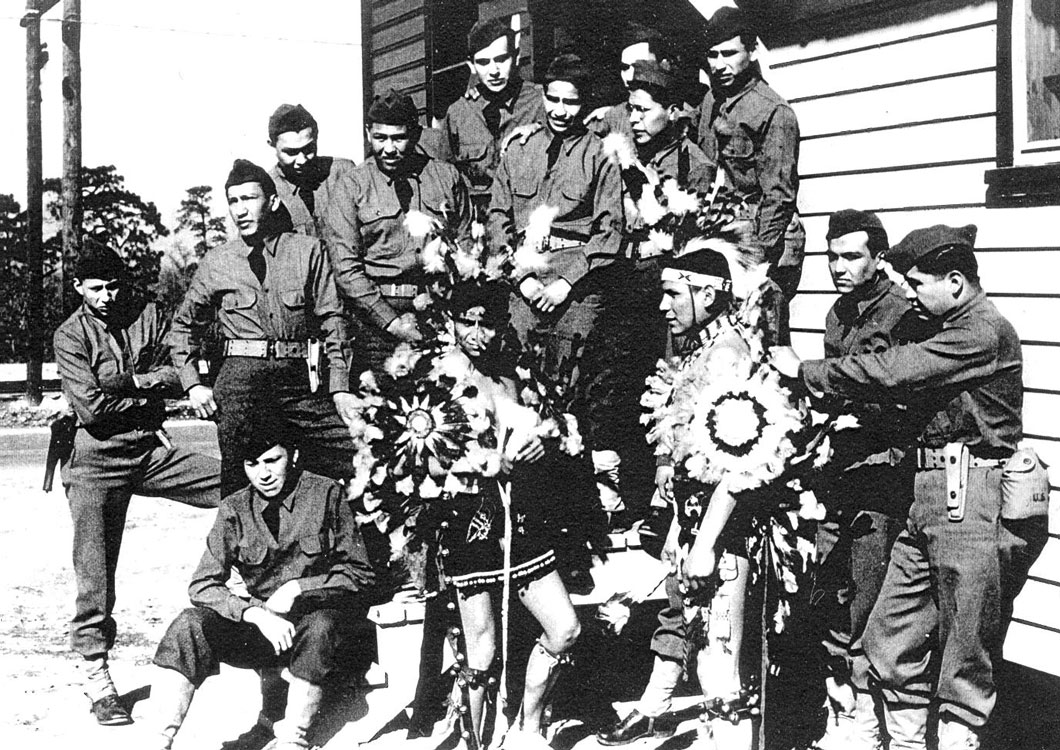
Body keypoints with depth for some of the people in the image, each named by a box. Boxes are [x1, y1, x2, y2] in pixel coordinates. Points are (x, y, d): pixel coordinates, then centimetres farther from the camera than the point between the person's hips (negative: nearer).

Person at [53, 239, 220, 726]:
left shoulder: (148, 316, 8)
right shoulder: (70, 336, -3)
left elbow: (177, 376, 1)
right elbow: (90, 407, -13)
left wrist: (127, 382, -12)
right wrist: (148, 391, -5)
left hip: (152, 450, 3)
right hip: (98, 460, -3)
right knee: (95, 572, -3)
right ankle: (95, 673, 8)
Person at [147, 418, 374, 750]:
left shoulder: (326, 493, -4)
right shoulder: (235, 510, 3)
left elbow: (358, 574, -1)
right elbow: (202, 585, -4)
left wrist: (297, 589, -15)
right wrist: (256, 613, -21)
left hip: (324, 617, -3)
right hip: (265, 625, 3)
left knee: (320, 626, -37)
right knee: (191, 624, -21)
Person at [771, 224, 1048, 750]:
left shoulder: (984, 332, -14)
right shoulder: (951, 330, 18)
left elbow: (893, 372, -19)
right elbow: (905, 385, 16)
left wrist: (805, 371, -9)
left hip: (971, 502, -9)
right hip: (933, 499, 10)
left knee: (965, 661, 2)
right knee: (889, 638, 11)